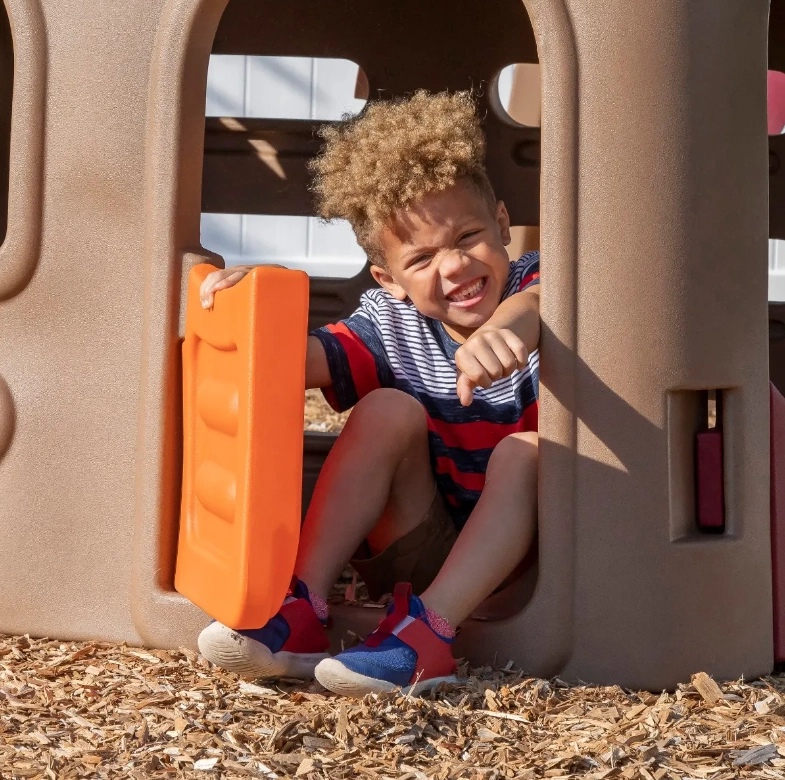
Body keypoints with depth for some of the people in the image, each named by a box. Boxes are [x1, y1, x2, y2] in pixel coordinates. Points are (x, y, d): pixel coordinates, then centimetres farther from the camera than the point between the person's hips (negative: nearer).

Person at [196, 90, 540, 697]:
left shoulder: (531, 288, -9)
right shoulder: (392, 322, -2)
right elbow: (307, 359, -17)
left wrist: (515, 321, -57)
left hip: (525, 545, -2)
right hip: (420, 550, 2)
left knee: (526, 450, -29)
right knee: (388, 410, -19)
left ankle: (428, 631, -40)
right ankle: (303, 611, -27)